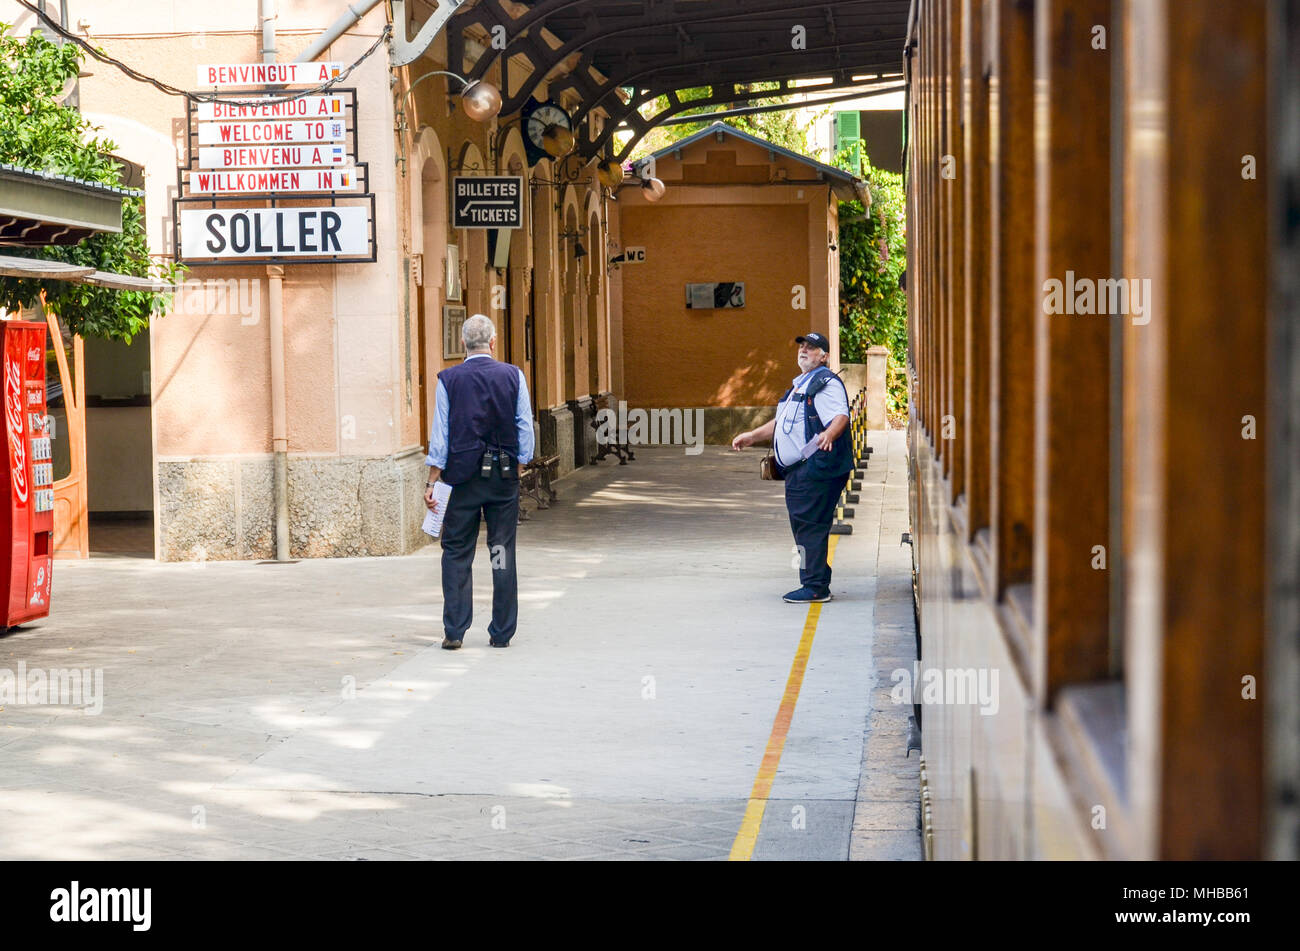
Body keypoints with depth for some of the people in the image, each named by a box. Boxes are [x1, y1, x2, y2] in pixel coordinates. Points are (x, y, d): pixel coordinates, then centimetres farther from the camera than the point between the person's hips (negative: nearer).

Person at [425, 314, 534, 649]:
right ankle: (502, 631, 10)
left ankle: (454, 631, 2)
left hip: (462, 475, -1)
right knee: (503, 552, 6)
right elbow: (525, 429, 1)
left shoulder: (449, 379, -4)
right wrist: (519, 467, 11)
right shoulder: (513, 376, -1)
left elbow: (440, 434, -3)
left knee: (456, 552, 5)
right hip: (504, 475, 1)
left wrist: (431, 482, 0)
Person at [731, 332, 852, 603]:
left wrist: (828, 434, -43)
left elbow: (841, 416, -23)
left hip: (816, 467, -10)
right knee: (802, 525, 11)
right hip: (797, 469, 10)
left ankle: (815, 586, -11)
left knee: (810, 525, -12)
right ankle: (815, 583, 18)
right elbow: (781, 422, 34)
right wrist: (752, 437, 31)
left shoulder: (827, 382, -7)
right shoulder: (800, 385, 24)